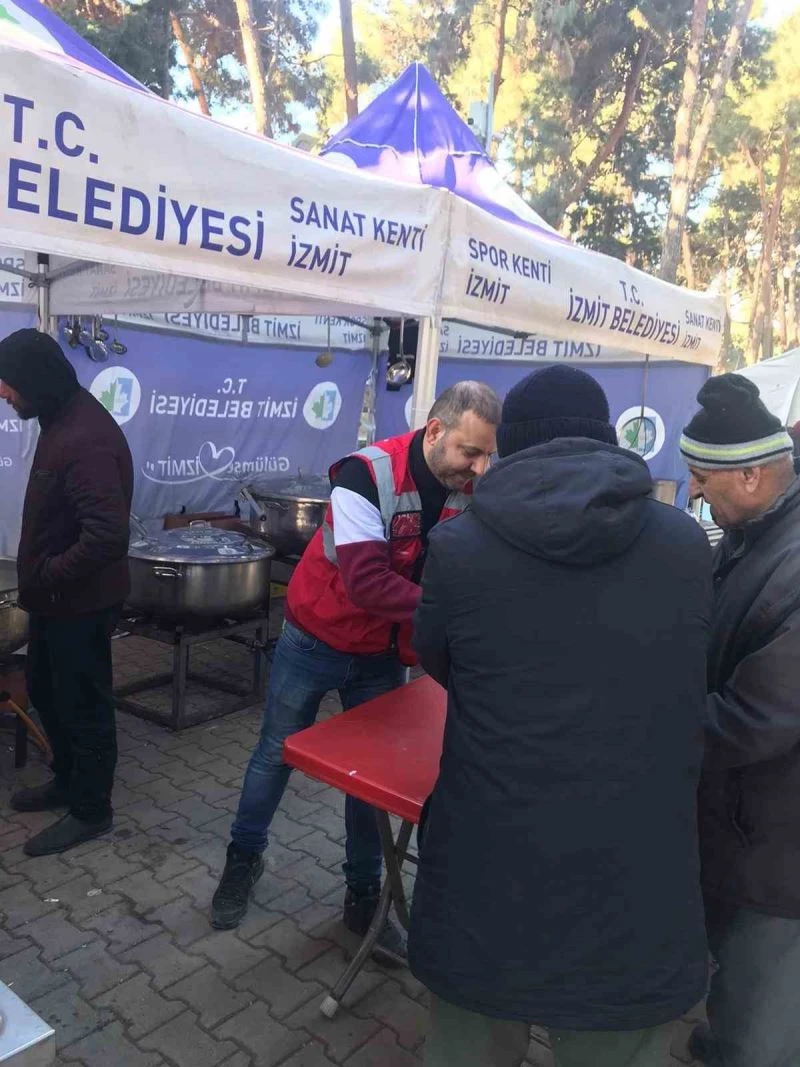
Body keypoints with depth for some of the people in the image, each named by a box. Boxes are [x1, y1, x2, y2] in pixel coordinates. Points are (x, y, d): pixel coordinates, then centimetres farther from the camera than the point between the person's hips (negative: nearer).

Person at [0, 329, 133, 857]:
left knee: (83, 704, 6)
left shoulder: (86, 439, -27)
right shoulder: (63, 419, 6)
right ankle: (67, 780, 43)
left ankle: (90, 810, 25)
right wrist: (43, 577, 10)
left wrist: (48, 575, -21)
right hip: (57, 596, 10)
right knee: (45, 691, 23)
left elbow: (108, 535, -34)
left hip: (81, 600, -10)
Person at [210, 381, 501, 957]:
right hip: (316, 642, -3)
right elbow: (366, 582, -36)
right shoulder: (368, 475, -28)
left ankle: (364, 896, 32)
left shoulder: (469, 492, -11)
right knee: (276, 754, 15)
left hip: (383, 656, 4)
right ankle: (244, 858, 40)